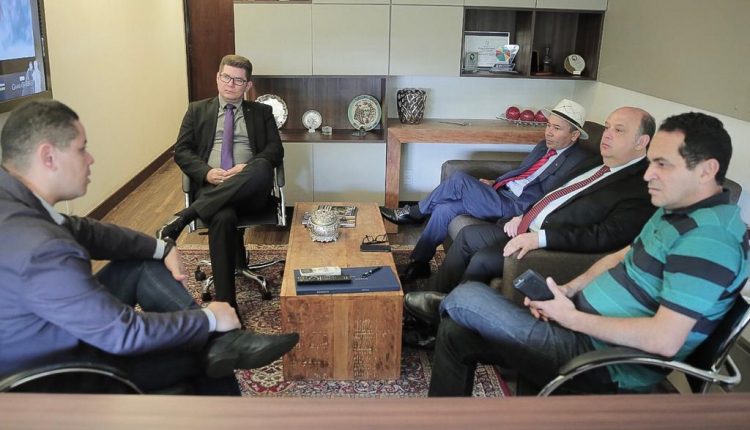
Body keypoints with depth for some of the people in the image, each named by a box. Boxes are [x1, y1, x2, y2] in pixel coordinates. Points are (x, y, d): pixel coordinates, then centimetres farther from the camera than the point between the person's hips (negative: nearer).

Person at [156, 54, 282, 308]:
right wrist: (207, 172, -9)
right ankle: (225, 304, -33)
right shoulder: (197, 110, 21)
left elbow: (275, 149, 8)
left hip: (250, 191, 1)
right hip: (212, 187, 0)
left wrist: (249, 168, -14)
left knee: (261, 169, -37)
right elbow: (181, 151, 12)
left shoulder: (261, 112, 20)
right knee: (223, 218, -37)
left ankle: (182, 218, -33)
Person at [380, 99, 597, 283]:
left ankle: (414, 213, 1)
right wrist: (495, 182, 13)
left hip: (518, 207, -8)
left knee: (459, 180, -21)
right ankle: (418, 263, 4)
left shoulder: (579, 162, -10)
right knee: (444, 209, -9)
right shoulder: (544, 146, 17)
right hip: (502, 193, 8)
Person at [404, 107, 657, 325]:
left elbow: (610, 236, -26)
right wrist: (523, 216, 5)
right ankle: (435, 295, 16)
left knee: (482, 259, -19)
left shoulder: (641, 186, -14)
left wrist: (540, 238, -29)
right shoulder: (597, 167, 14)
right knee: (468, 235, 6)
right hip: (528, 229, 10)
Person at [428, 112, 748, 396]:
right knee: (455, 333, 3)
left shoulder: (708, 238, -22)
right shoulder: (675, 212, 9)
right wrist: (568, 290, 2)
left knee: (467, 297, -11)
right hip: (583, 327, 9)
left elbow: (664, 340, -28)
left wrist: (572, 318, -18)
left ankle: (435, 308, 23)